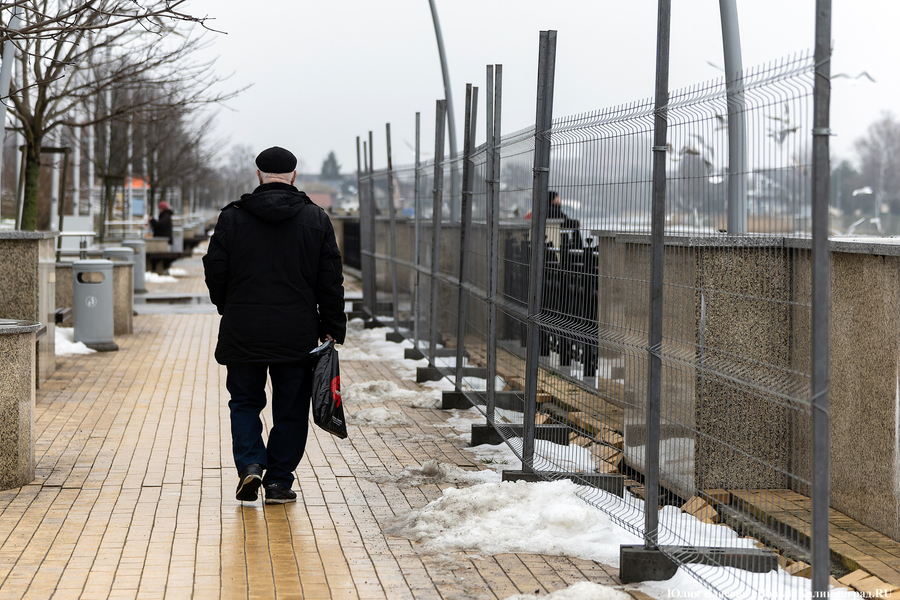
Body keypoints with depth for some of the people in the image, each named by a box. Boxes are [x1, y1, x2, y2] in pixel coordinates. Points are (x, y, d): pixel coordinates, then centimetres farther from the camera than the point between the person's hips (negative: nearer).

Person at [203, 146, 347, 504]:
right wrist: (333, 329, 7)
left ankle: (249, 463, -5)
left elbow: (215, 273, 2)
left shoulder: (233, 217, -1)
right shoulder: (316, 220, 1)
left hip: (243, 333, 0)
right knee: (290, 409, 10)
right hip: (297, 336, 0)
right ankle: (279, 481, 10)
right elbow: (331, 282, 2)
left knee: (245, 402, 14)